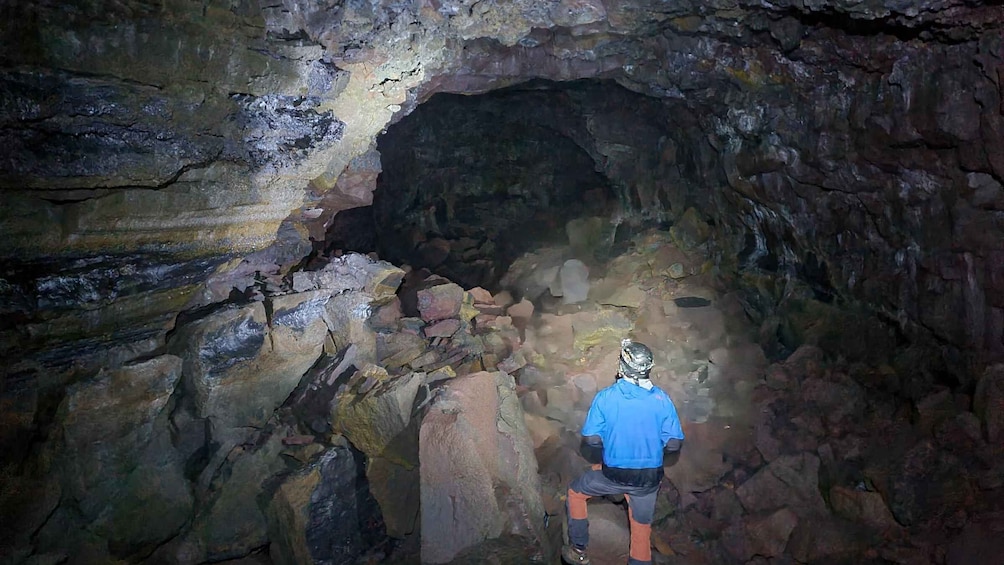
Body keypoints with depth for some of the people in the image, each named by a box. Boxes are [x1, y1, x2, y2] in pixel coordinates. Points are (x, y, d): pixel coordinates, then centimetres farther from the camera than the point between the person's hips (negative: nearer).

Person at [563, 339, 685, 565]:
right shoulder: (661, 399, -9)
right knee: (642, 528, 21)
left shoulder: (605, 397, -14)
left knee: (575, 492, 25)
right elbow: (674, 445, -8)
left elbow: (591, 441, -14)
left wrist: (602, 458, 7)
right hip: (649, 478, 2)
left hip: (613, 475, -1)